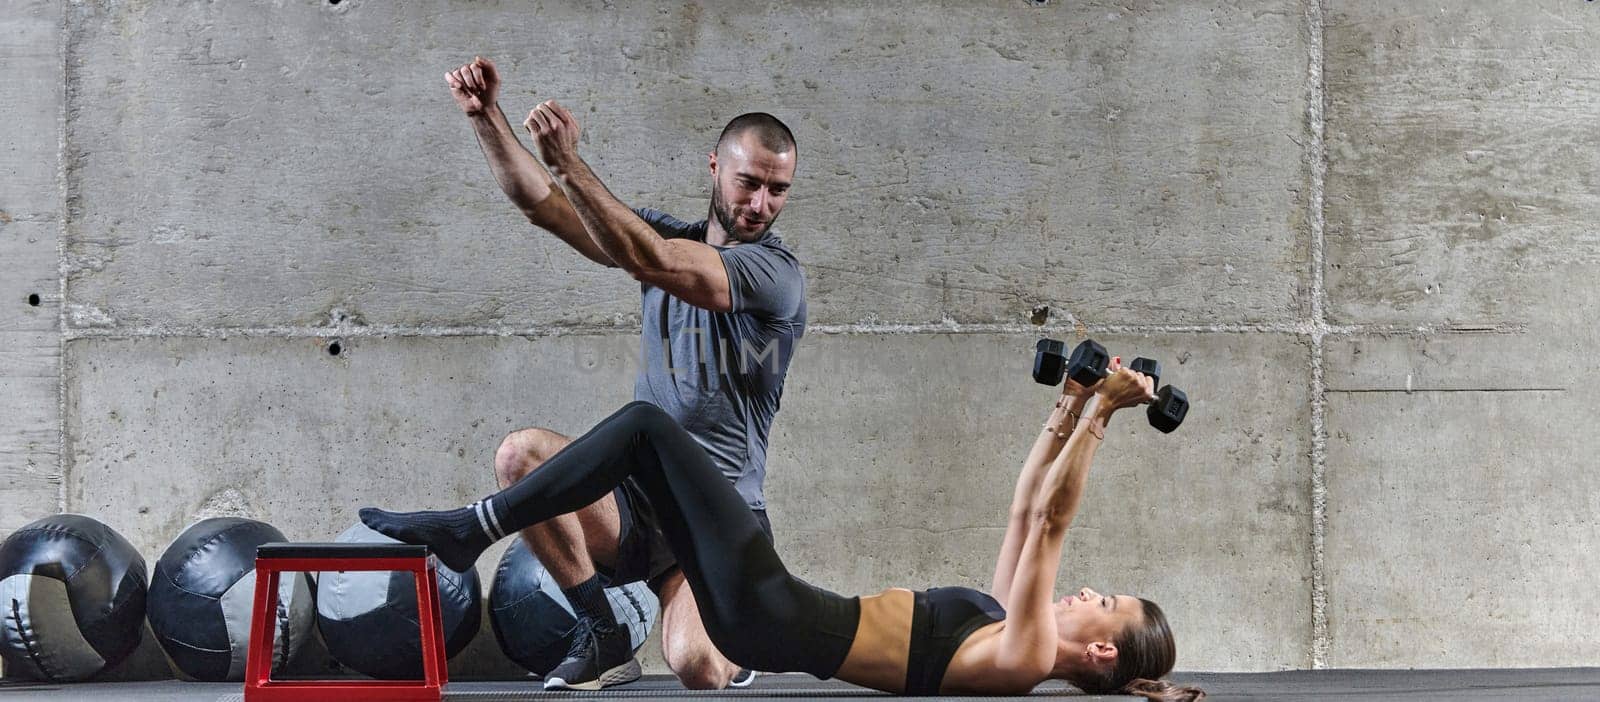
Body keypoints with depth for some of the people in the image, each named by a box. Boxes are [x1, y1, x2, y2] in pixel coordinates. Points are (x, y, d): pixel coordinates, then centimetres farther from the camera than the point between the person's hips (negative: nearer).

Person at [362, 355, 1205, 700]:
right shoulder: (1010, 628, 12)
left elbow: (1047, 520, -18)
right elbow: (1027, 514, 18)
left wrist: (1097, 415, -17)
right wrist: (1069, 414, 14)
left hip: (774, 619, -9)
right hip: (775, 618, 9)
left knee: (649, 425, -8)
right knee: (644, 429, 6)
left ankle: (474, 527, -6)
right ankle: (475, 528, 8)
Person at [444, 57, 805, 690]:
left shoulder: (775, 273, -10)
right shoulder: (668, 238, 10)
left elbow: (650, 261, -25)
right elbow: (540, 204, 4)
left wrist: (570, 165, -34)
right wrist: (485, 116, -10)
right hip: (632, 494, 5)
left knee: (697, 668, -28)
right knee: (520, 453, -25)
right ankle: (604, 636, -8)